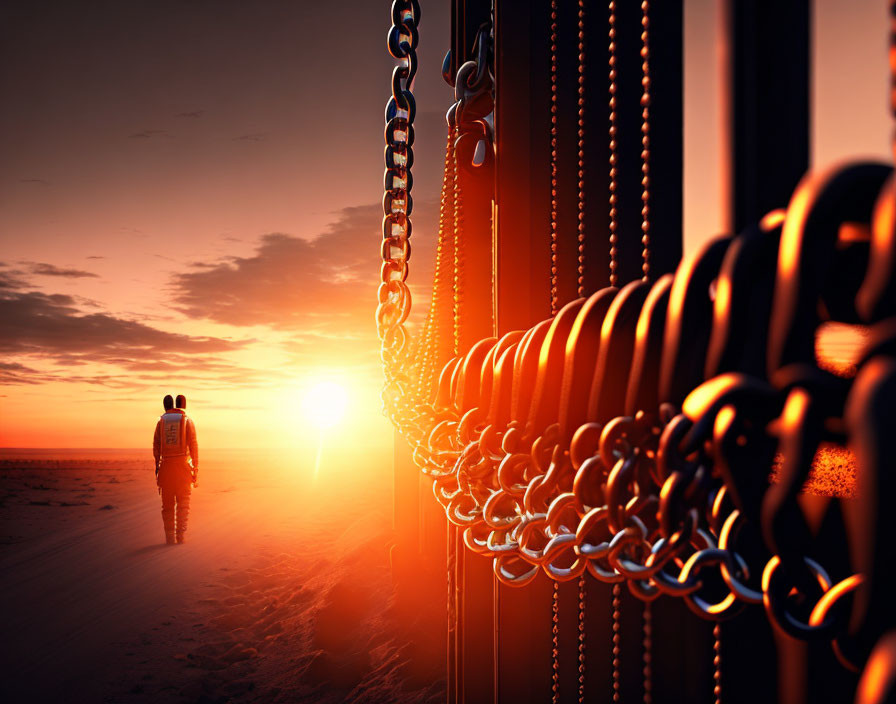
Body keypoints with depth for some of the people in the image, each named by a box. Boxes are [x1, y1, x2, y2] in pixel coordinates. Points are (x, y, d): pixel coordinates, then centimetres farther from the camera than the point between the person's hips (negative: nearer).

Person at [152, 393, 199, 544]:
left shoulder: (162, 421, 7)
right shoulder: (187, 420, 0)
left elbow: (156, 446, 4)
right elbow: (193, 446, -4)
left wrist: (157, 466, 9)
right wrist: (196, 468, -1)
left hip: (166, 465, 2)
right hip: (183, 466, -2)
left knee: (168, 504, 7)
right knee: (183, 503, 4)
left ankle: (170, 537, 4)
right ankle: (181, 535, -3)